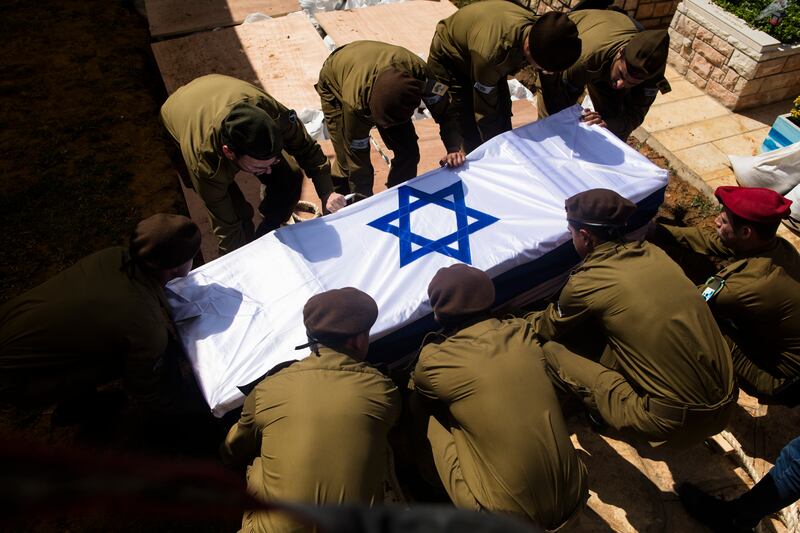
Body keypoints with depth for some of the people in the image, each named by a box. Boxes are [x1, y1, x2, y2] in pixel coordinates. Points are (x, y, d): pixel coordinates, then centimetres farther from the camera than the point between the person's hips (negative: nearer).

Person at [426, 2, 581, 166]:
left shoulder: (542, 31, -24)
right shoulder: (490, 53, -43)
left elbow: (552, 78, -6)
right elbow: (485, 109, -31)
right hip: (449, 61, -6)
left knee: (502, 123, 5)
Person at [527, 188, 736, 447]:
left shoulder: (585, 283, -15)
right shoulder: (652, 251, 2)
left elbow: (549, 329, 6)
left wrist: (527, 319, 28)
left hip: (678, 422, -7)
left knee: (551, 350, -3)